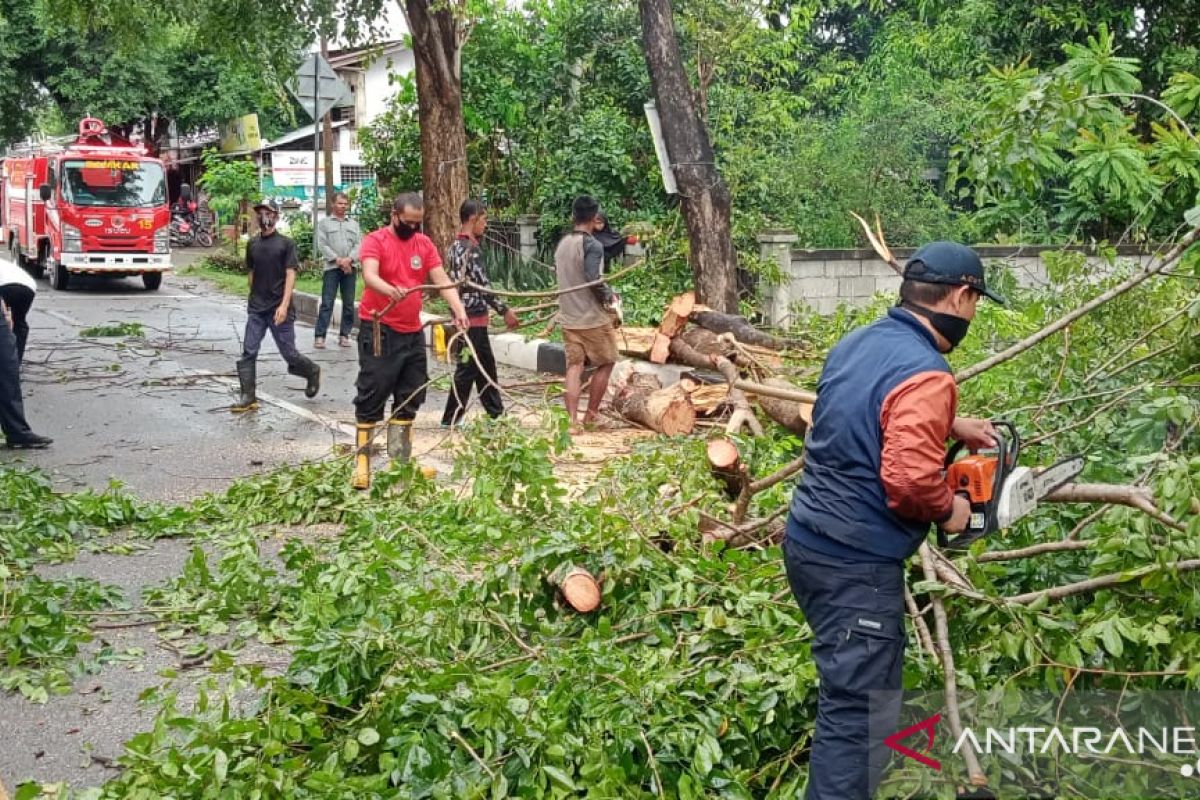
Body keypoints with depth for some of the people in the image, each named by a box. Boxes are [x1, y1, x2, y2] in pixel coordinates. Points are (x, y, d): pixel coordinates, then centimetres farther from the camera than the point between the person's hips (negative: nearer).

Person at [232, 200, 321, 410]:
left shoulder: (286, 243, -5)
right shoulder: (252, 244, 9)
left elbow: (290, 275, -10)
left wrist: (284, 305, -19)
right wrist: (254, 298, 14)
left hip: (279, 309, -4)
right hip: (256, 309, 4)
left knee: (289, 353, 2)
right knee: (248, 352, -4)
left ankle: (312, 372, 29)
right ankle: (248, 396, -1)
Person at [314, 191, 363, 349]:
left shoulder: (354, 224, 16)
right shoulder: (324, 223, 7)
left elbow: (358, 244, 6)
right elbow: (322, 245, -3)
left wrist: (349, 259, -11)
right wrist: (338, 260, -13)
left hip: (350, 268, 3)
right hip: (331, 267, -3)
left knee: (349, 304, 3)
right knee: (327, 303, -7)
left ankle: (344, 335, 10)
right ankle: (319, 336, -7)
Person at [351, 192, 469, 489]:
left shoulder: (425, 244, 7)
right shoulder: (375, 241, -9)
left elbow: (442, 280, 0)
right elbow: (369, 276, -26)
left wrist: (459, 310, -17)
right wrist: (391, 290, -47)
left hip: (413, 333, 6)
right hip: (379, 331, -6)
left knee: (409, 400, 12)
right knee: (371, 398, -5)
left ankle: (399, 461, 22)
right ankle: (362, 462, -2)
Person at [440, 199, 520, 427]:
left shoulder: (455, 246, 12)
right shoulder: (471, 248, -17)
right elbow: (482, 284, -20)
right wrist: (505, 310, -13)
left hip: (462, 315, 10)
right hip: (473, 317, -10)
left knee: (486, 366, 16)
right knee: (467, 370, -2)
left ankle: (496, 413, 23)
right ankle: (451, 420, 3)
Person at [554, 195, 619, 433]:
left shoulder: (562, 244, 8)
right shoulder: (592, 246, -15)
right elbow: (594, 280, -24)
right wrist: (608, 296, -5)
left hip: (568, 317, 6)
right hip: (593, 318, -6)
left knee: (574, 367, 4)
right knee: (605, 364, 11)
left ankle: (572, 420, -5)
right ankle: (591, 415, 15)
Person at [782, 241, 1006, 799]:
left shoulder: (858, 341, 8)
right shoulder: (925, 374, -21)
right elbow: (911, 477, -29)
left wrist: (949, 426, 21)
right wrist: (950, 509, -9)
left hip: (808, 543, 10)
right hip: (856, 567, -10)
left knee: (854, 690, 25)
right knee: (860, 711, -3)